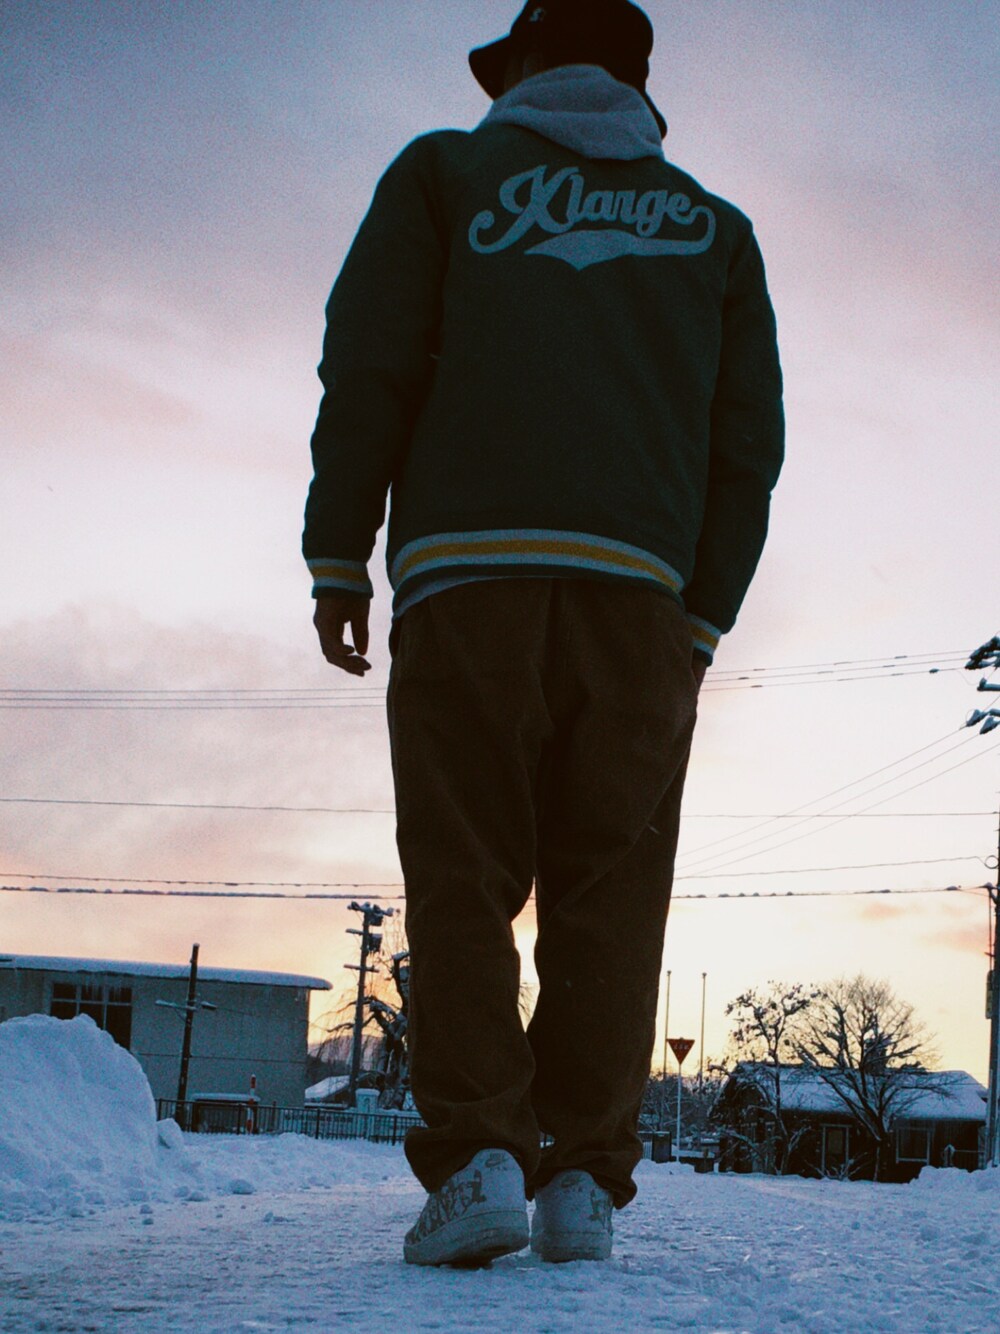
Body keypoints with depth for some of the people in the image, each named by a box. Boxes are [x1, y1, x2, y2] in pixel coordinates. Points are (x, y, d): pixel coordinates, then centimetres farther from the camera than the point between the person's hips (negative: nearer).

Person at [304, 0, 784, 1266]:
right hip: (639, 587, 2)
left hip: (467, 571, -2)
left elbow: (368, 367, 4)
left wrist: (338, 554, 6)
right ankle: (584, 1174, -5)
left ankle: (477, 1156, -13)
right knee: (608, 890, 2)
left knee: (462, 876, -1)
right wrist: (703, 621, 13)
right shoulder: (712, 226, 22)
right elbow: (749, 439, 13)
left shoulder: (444, 171, 16)